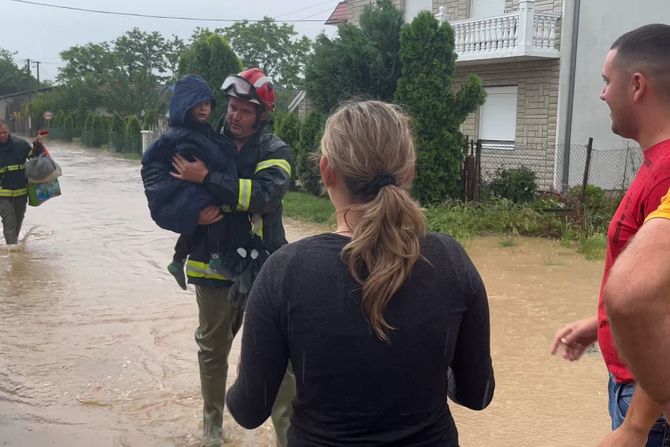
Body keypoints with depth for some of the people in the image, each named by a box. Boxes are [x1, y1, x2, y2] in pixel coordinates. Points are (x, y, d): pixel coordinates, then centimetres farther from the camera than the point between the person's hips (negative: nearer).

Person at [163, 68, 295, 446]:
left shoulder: (276, 151, -4)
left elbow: (264, 195, -23)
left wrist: (207, 178, -25)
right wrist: (194, 213, -16)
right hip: (214, 266, 4)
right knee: (213, 351, 18)